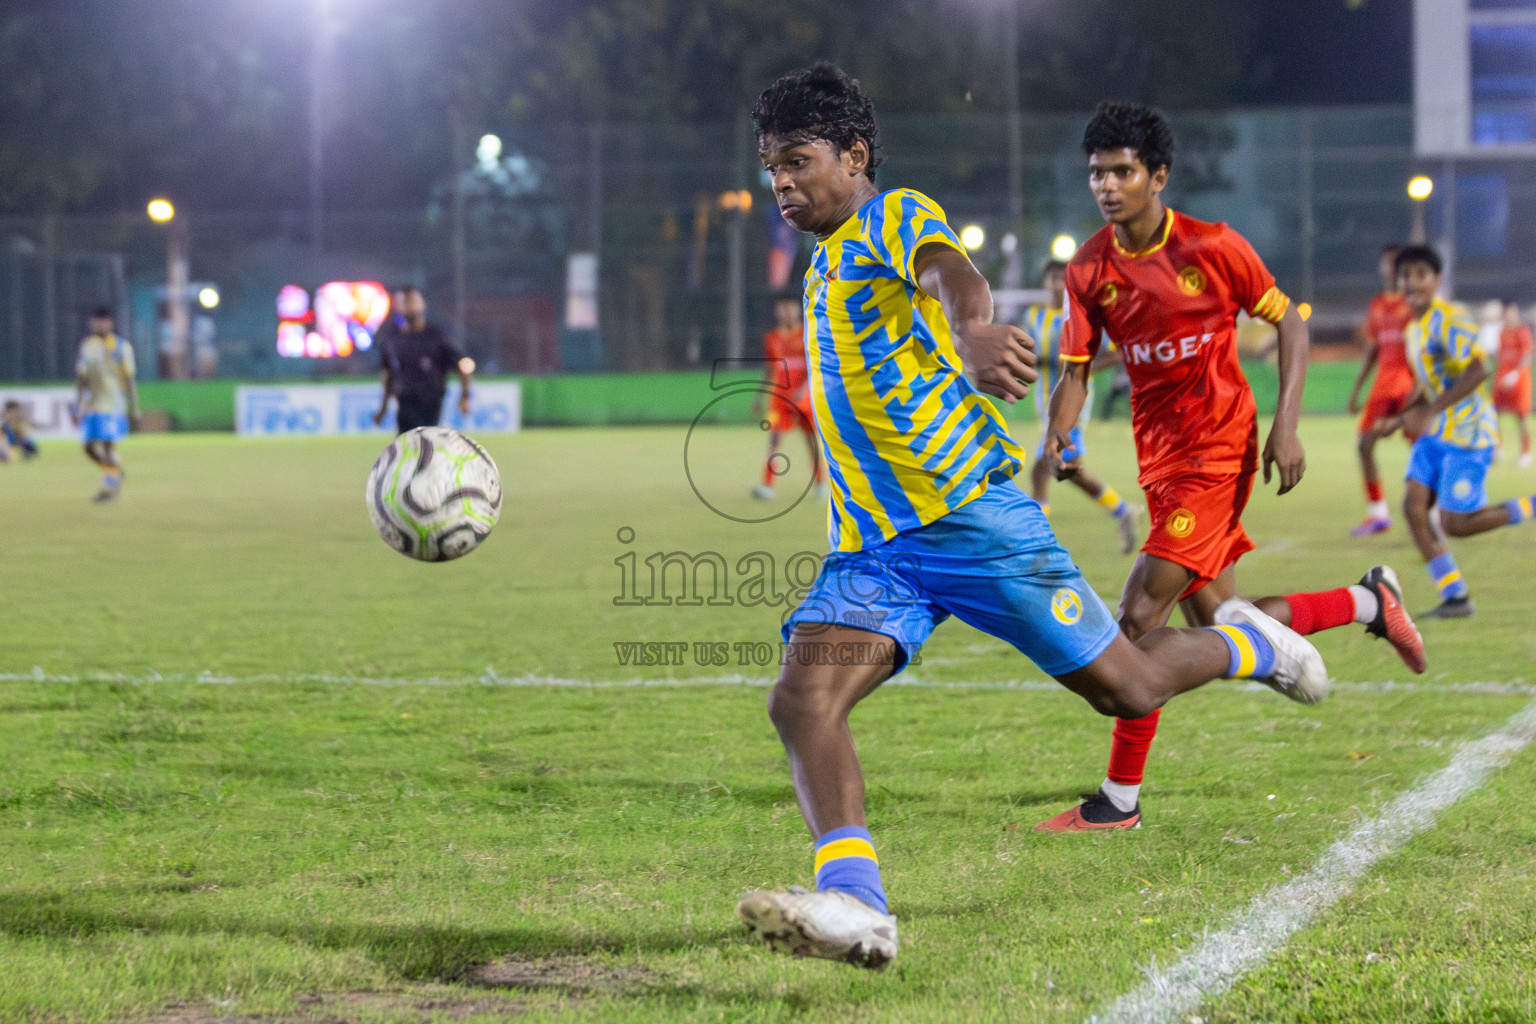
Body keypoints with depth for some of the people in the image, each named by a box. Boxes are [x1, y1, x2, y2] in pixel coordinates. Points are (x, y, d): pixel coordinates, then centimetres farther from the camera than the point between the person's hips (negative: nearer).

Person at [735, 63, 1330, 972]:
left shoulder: (894, 218, -7)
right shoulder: (827, 262, 20)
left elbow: (947, 273, -32)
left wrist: (974, 331, -54)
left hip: (972, 511, -7)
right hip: (873, 546, 7)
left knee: (1126, 689, 1)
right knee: (801, 700, -19)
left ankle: (1244, 644, 33)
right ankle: (855, 905, -33)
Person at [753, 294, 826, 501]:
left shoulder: (807, 335, -1)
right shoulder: (772, 338, 8)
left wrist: (804, 388, -21)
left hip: (805, 397, -1)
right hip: (779, 397, 1)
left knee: (813, 442, 5)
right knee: (774, 439, -12)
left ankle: (821, 484, 22)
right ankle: (767, 487, -19)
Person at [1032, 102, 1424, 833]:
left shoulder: (1213, 248, -11)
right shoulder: (1088, 270, 0)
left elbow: (1289, 324, -2)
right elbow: (1076, 370, 3)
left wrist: (1285, 427, -10)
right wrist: (1058, 438, -17)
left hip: (1219, 450, -6)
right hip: (1159, 457, 6)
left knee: (1140, 616, -14)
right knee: (1218, 630, 8)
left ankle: (1120, 799, -4)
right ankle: (1368, 602, 32)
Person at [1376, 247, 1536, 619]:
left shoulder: (1447, 321, -16)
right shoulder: (1415, 329, 13)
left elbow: (1478, 370, -28)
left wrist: (1428, 412, -28)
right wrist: (1402, 418, 13)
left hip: (1468, 434, -9)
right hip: (1436, 434, 9)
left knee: (1455, 524, -9)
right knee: (1413, 507, -5)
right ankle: (1455, 598, 0)